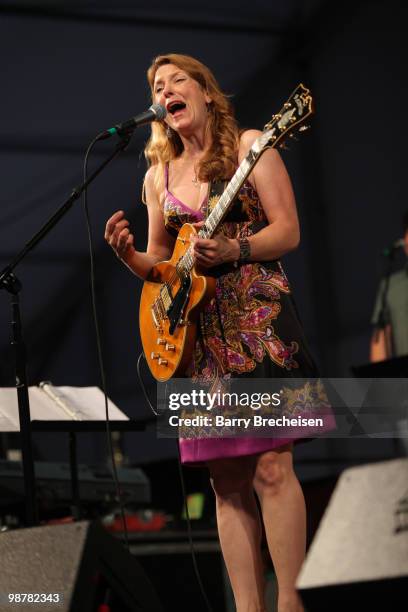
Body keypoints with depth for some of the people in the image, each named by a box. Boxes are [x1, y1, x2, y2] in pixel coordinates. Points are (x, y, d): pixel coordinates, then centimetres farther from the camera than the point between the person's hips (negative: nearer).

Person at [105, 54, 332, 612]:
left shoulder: (248, 145, 4)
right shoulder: (158, 175, 18)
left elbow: (288, 231, -3)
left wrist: (233, 250, -20)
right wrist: (129, 254, 0)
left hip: (256, 315, -5)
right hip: (196, 329, 5)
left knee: (270, 467, -13)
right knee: (228, 483, 2)